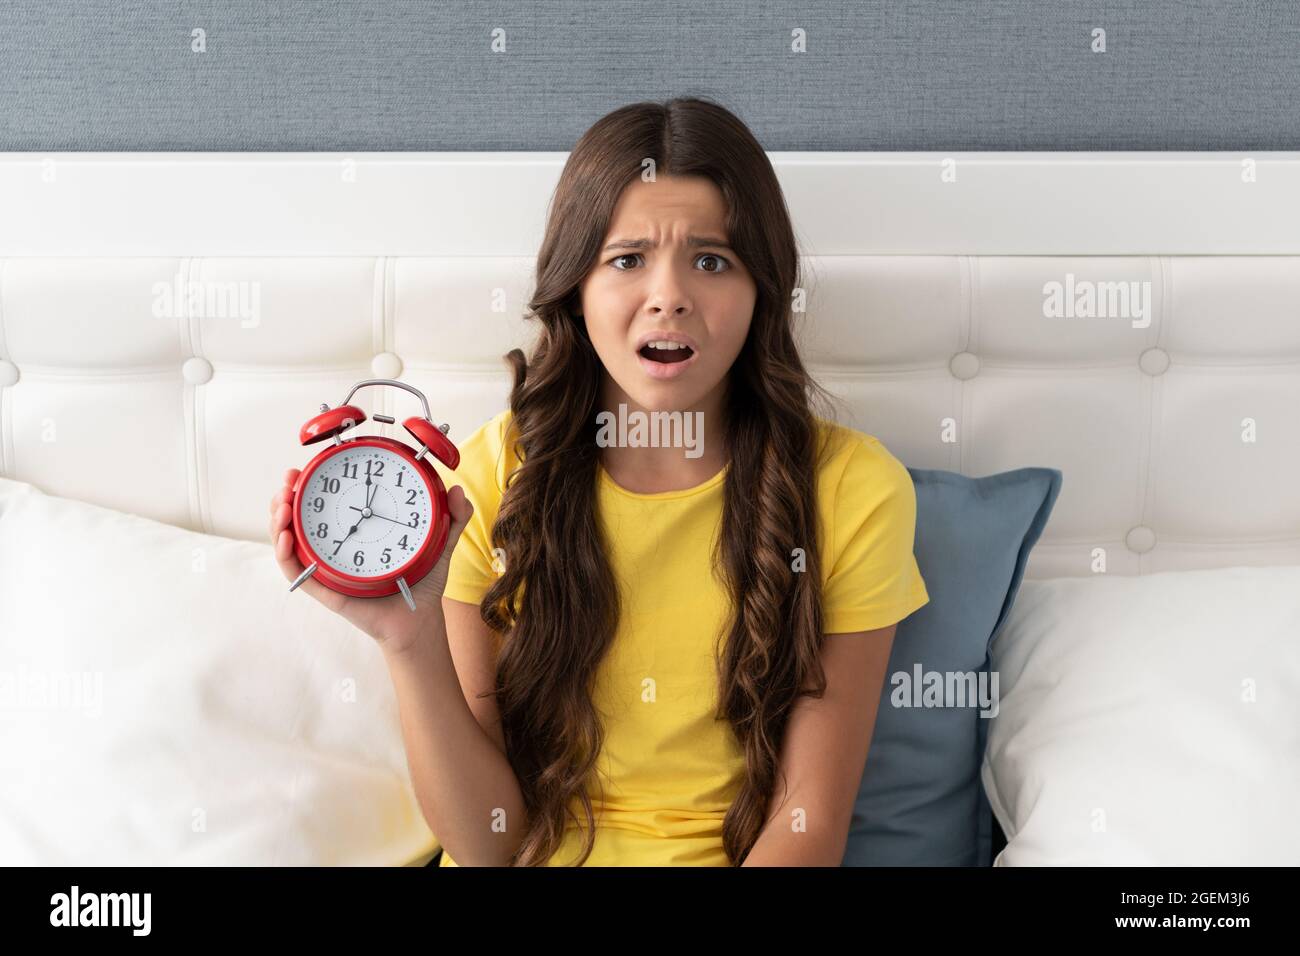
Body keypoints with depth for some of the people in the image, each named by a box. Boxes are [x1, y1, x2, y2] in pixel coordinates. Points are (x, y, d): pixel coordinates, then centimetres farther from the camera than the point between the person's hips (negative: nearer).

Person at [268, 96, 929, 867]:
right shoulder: (490, 477, -8)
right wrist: (411, 641, -24)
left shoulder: (853, 489, -11)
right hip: (534, 853, 1)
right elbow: (485, 838, -9)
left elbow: (809, 820, -7)